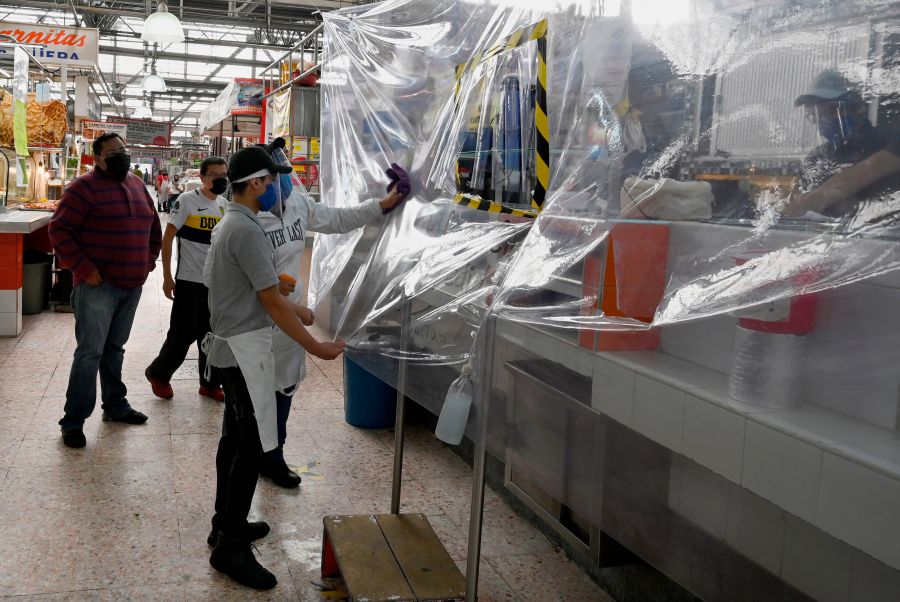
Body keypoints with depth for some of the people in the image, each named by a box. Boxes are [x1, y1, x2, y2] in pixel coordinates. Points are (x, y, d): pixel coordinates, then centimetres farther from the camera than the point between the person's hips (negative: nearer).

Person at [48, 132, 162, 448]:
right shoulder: (85, 187, -9)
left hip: (132, 285, 6)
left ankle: (115, 406, 29)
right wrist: (83, 269, -17)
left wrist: (149, 260, 14)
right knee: (91, 352, -6)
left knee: (115, 348, 17)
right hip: (98, 285, -6)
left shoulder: (137, 186, 13)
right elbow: (59, 229, -12)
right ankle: (73, 420, 3)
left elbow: (153, 226, 24)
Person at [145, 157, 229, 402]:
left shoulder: (223, 205, 9)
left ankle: (210, 383, 24)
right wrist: (167, 277, -12)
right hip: (189, 280, -5)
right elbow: (167, 238, -9)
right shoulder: (187, 200, -9)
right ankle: (158, 374, 23)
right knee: (184, 333, 0)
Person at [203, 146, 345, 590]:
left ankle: (225, 524, 28)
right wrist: (316, 347, -16)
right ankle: (229, 547, 0)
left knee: (234, 437, 17)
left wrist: (296, 310, 21)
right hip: (245, 347, -11)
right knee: (253, 444, -7)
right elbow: (272, 302, -21)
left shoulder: (229, 224, 12)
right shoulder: (246, 231, -20)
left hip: (233, 344, 11)